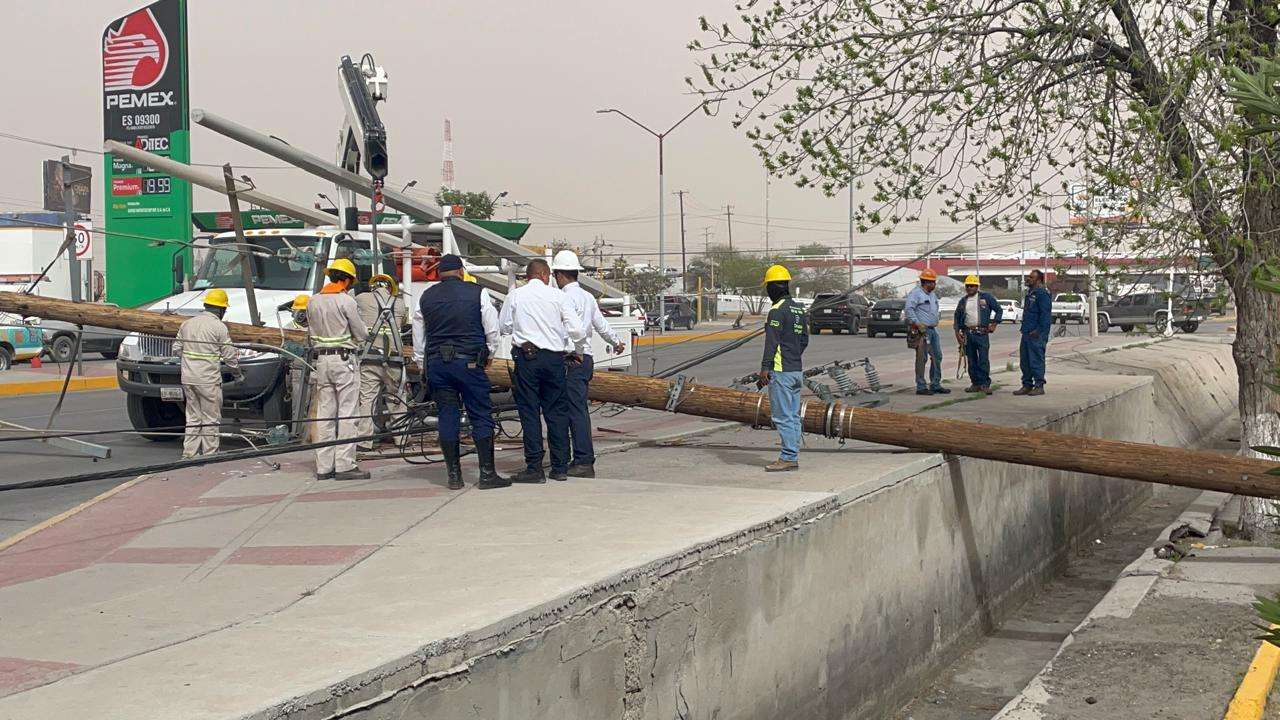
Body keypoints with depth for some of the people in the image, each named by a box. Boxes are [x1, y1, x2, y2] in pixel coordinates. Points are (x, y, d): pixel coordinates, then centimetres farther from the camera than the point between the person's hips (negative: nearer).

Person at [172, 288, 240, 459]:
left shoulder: (187, 323, 9)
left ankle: (189, 454, 12)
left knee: (192, 418, 13)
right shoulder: (219, 327, -9)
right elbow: (229, 355, -7)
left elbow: (176, 349, 13)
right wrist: (236, 370, 11)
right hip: (208, 380, -6)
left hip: (188, 378, 6)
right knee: (211, 419, 4)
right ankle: (210, 454, 6)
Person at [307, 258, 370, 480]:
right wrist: (365, 331, 16)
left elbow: (312, 331, 13)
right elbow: (361, 334, -5)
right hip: (343, 359, -6)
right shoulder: (346, 301, -9)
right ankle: (344, 465, -6)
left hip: (321, 360, 6)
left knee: (324, 413, 8)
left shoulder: (313, 301, 9)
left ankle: (323, 466, 9)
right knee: (347, 414, -3)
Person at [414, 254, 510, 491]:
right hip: (469, 362, -3)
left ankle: (454, 476, 7)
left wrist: (422, 366, 22)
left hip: (436, 363, 3)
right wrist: (489, 355, 17)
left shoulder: (425, 297, 9)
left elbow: (418, 338, 13)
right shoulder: (477, 293, 1)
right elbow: (492, 329, 2)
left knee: (447, 418, 6)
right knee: (481, 416, 1)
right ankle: (487, 473, -2)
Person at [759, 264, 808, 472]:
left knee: (783, 416, -7)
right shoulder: (799, 309, 13)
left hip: (780, 371, -9)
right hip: (797, 370, 9)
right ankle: (792, 457, 14)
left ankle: (788, 457, -8)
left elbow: (772, 341, -18)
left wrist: (765, 367, -17)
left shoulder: (777, 310, -14)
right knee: (794, 415, 11)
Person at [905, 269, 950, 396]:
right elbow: (909, 309, -21)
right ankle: (921, 387, -2)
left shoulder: (932, 294, 19)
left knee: (937, 357, 10)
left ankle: (935, 384, 18)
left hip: (933, 329, 9)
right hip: (922, 330, -9)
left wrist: (938, 316, 14)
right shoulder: (916, 293, -10)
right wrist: (917, 324, -24)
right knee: (922, 359, -6)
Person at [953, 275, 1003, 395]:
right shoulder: (963, 301, 15)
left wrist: (994, 324, -1)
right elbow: (957, 318, 18)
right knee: (971, 360, 6)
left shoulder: (986, 297, 3)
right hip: (967, 334, 4)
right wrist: (957, 332, 8)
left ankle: (985, 384, -5)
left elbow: (999, 310, 7)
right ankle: (976, 384, 13)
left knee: (983, 359, -9)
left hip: (982, 333, -4)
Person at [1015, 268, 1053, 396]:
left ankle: (1039, 386, -1)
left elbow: (1045, 315, -18)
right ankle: (1027, 385, 20)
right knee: (1024, 361, 12)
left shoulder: (1042, 294, -12)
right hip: (1027, 333, 10)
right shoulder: (1030, 293, 18)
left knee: (1036, 360, -6)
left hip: (1037, 334, -10)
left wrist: (1038, 330, -22)